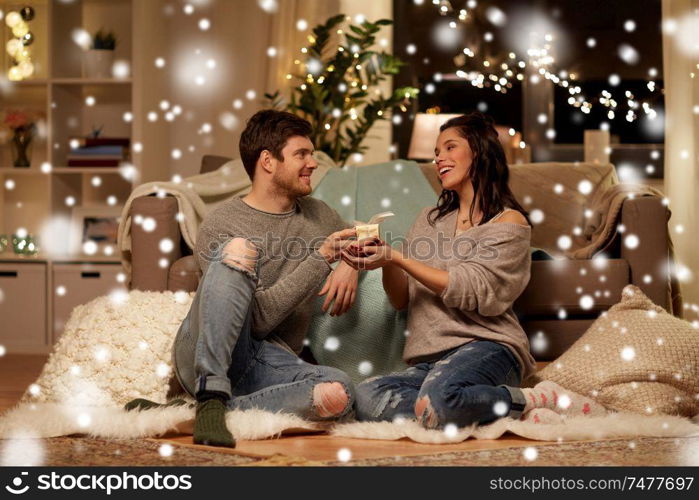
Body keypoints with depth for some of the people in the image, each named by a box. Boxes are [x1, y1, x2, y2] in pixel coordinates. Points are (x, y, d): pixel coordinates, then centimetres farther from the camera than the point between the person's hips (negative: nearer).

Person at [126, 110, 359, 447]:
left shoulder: (317, 214, 17)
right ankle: (212, 396, -34)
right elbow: (259, 317, -11)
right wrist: (321, 258, -16)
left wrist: (349, 266, 12)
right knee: (239, 249, -30)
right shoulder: (221, 225, -2)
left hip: (270, 364, 4)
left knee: (339, 394, -32)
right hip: (204, 357, -4)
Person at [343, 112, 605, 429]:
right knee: (366, 397, -27)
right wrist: (386, 261, -6)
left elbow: (472, 292, -10)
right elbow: (401, 300, 16)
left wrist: (397, 258, -13)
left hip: (485, 347, -5)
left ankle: (539, 400, -13)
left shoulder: (509, 221, 3)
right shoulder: (429, 220, 21)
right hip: (428, 361, 6)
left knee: (438, 399, -39)